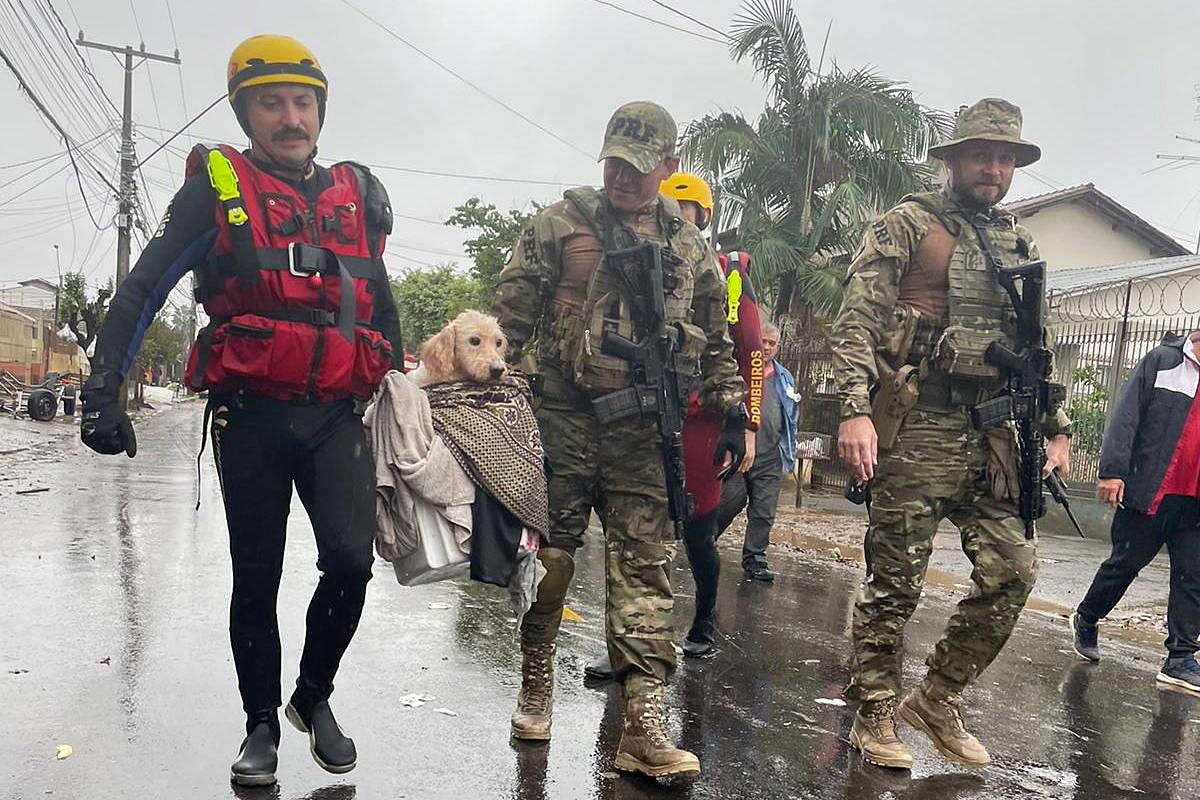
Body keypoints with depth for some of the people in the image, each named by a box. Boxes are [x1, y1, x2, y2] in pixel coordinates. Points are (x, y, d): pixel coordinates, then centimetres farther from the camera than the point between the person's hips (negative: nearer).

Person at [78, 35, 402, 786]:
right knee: (257, 576, 7)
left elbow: (383, 308, 20)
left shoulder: (356, 195, 11)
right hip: (251, 414, -2)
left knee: (352, 560, -9)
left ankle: (315, 696, 18)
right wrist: (104, 392, -10)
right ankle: (262, 723, 26)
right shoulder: (217, 186, 1)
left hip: (335, 414, 2)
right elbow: (142, 290, -2)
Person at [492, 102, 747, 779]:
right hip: (561, 418, -2)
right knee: (548, 556, 6)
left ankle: (644, 722, 3)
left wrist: (731, 409, 14)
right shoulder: (559, 225, 3)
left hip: (643, 430, 2)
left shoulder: (692, 249, 13)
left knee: (646, 569, -1)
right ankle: (536, 687, 26)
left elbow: (716, 342, 20)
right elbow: (508, 316, 1)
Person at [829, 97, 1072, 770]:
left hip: (993, 432, 6)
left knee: (1013, 572, 4)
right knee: (897, 580, 0)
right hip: (919, 427, -6)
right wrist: (855, 410, -21)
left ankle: (939, 699, 21)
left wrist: (1058, 429, 18)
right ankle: (876, 719, 15)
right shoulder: (909, 224, 0)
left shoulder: (1023, 247, 19)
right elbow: (858, 321, -10)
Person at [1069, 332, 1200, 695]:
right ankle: (1085, 620, 27)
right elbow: (1126, 416, -8)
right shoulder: (1162, 360, -2)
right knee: (1126, 563, 6)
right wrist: (1113, 471, -16)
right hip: (1148, 493, -5)